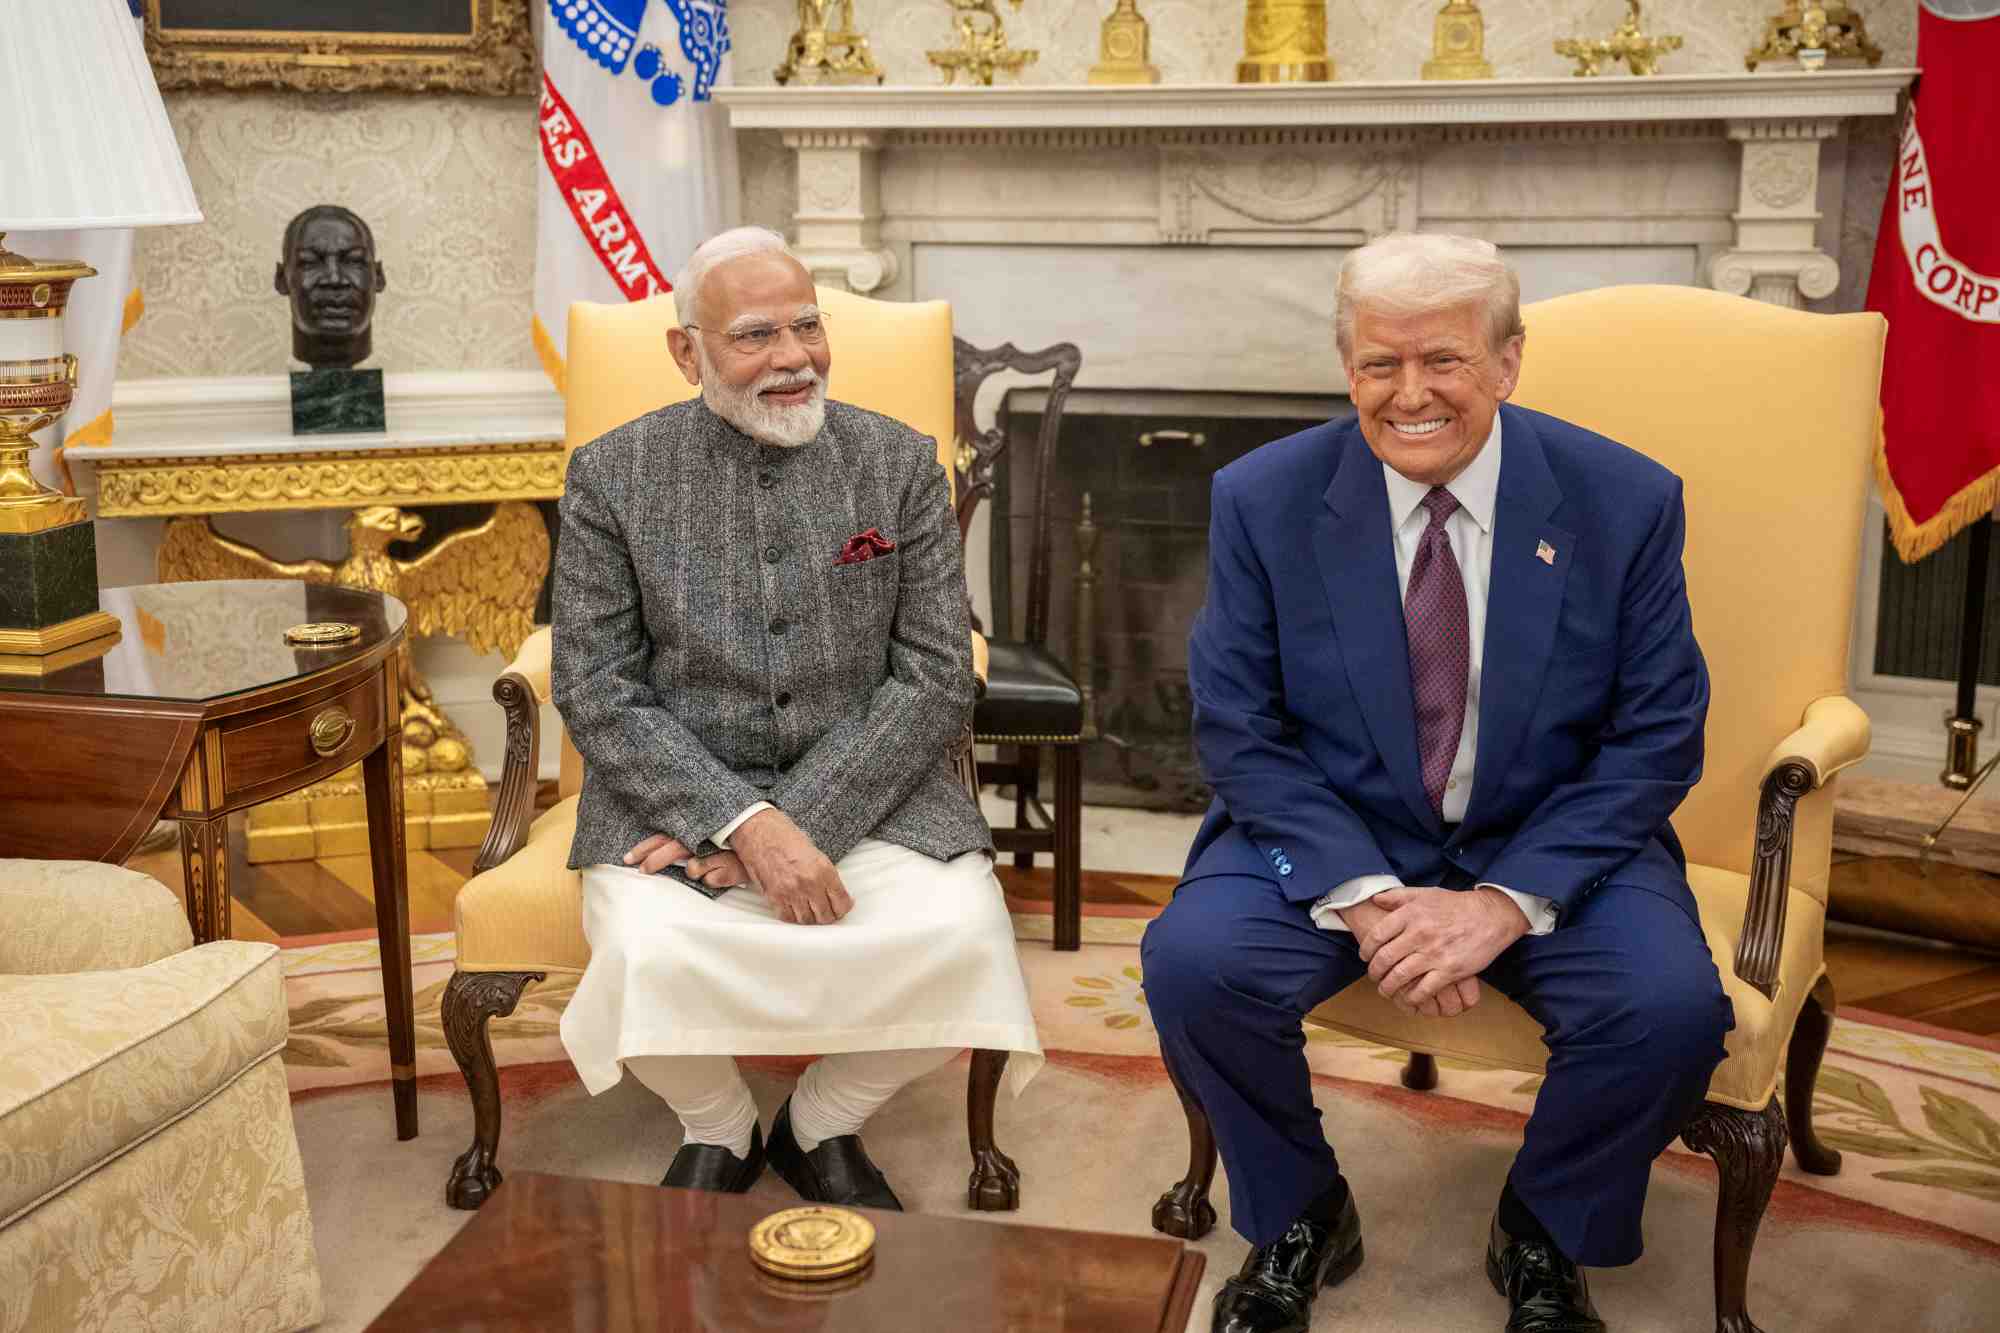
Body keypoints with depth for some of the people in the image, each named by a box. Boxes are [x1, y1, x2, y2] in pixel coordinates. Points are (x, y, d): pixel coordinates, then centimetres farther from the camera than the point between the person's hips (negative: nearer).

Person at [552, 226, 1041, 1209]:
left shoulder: (901, 464, 2)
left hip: (866, 792, 1)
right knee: (646, 952, -30)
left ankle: (822, 1125, 5)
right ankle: (716, 1130, 6)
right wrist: (745, 824, -19)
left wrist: (800, 820, -15)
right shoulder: (612, 476, 0)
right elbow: (599, 695, -5)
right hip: (676, 796, 0)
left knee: (961, 933, -26)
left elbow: (936, 680, -3)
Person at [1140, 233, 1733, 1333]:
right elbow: (1237, 728, -6)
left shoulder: (1626, 501, -7)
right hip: (1329, 835, 0)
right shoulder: (1263, 501, -7)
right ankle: (1300, 1219, 4)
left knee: (1672, 1004, -27)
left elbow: (1657, 738, -6)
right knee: (1192, 959, -27)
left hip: (1552, 845, 0)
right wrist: (1364, 895, -20)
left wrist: (1510, 901, -19)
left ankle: (1543, 1234, 6)